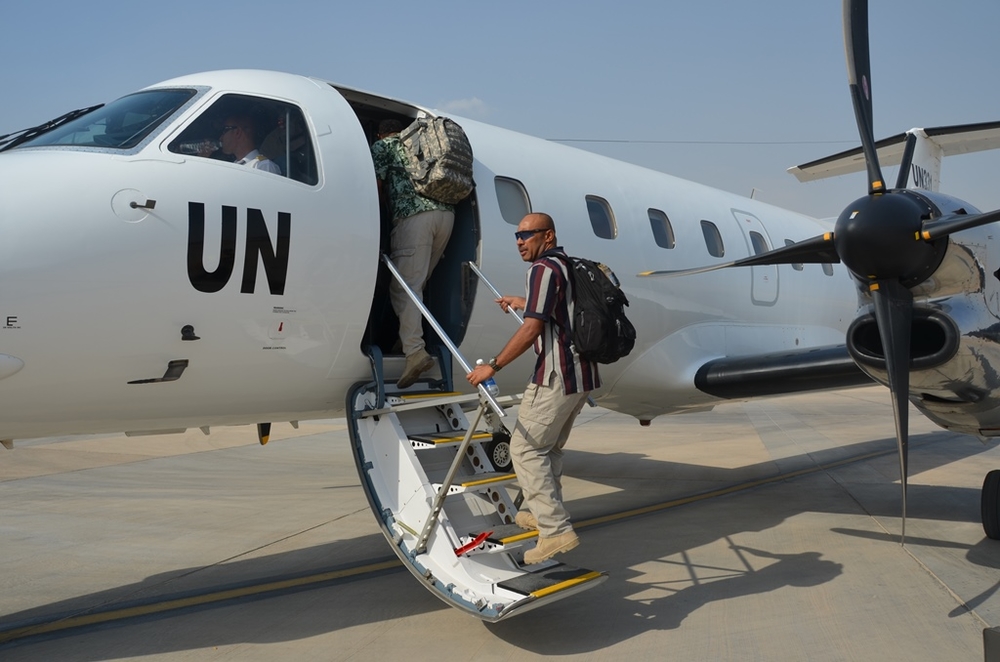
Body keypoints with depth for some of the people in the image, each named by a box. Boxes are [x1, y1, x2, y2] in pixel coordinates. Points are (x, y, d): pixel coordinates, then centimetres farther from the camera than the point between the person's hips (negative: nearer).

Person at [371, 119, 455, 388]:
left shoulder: (382, 146, 14)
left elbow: (375, 187, 6)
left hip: (414, 215, -6)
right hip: (446, 212, 6)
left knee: (404, 286, -8)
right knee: (418, 283, 17)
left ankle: (414, 350, -21)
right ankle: (408, 337, 18)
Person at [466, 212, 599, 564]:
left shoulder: (544, 268, -13)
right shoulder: (570, 266, 16)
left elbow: (533, 327, -21)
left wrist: (493, 365, -17)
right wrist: (521, 302, 43)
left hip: (557, 376, -10)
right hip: (582, 375, 10)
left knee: (526, 447, -4)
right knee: (548, 447, 21)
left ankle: (556, 529, -8)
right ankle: (538, 511, 33)